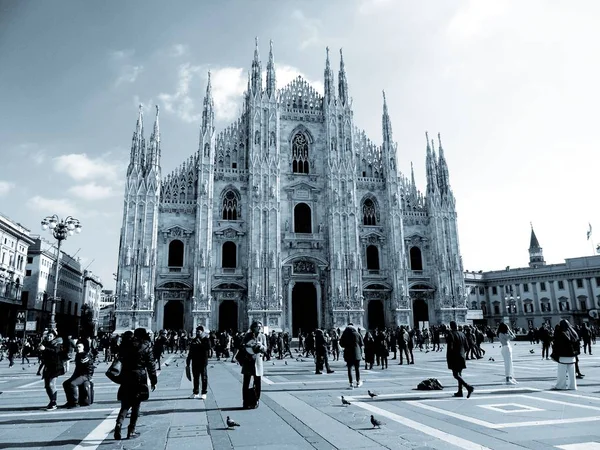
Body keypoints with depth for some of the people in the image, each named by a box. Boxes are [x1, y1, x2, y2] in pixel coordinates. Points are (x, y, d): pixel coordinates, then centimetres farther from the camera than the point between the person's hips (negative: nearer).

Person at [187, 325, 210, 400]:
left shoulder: (206, 340, -2)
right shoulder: (193, 340, 11)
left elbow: (208, 347, -21)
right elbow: (190, 352, 14)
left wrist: (199, 344, -21)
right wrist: (188, 362, 12)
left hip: (203, 362, -4)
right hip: (195, 362, 4)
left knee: (204, 377, 1)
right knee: (195, 378, 10)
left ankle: (204, 393, 9)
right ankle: (196, 393, 21)